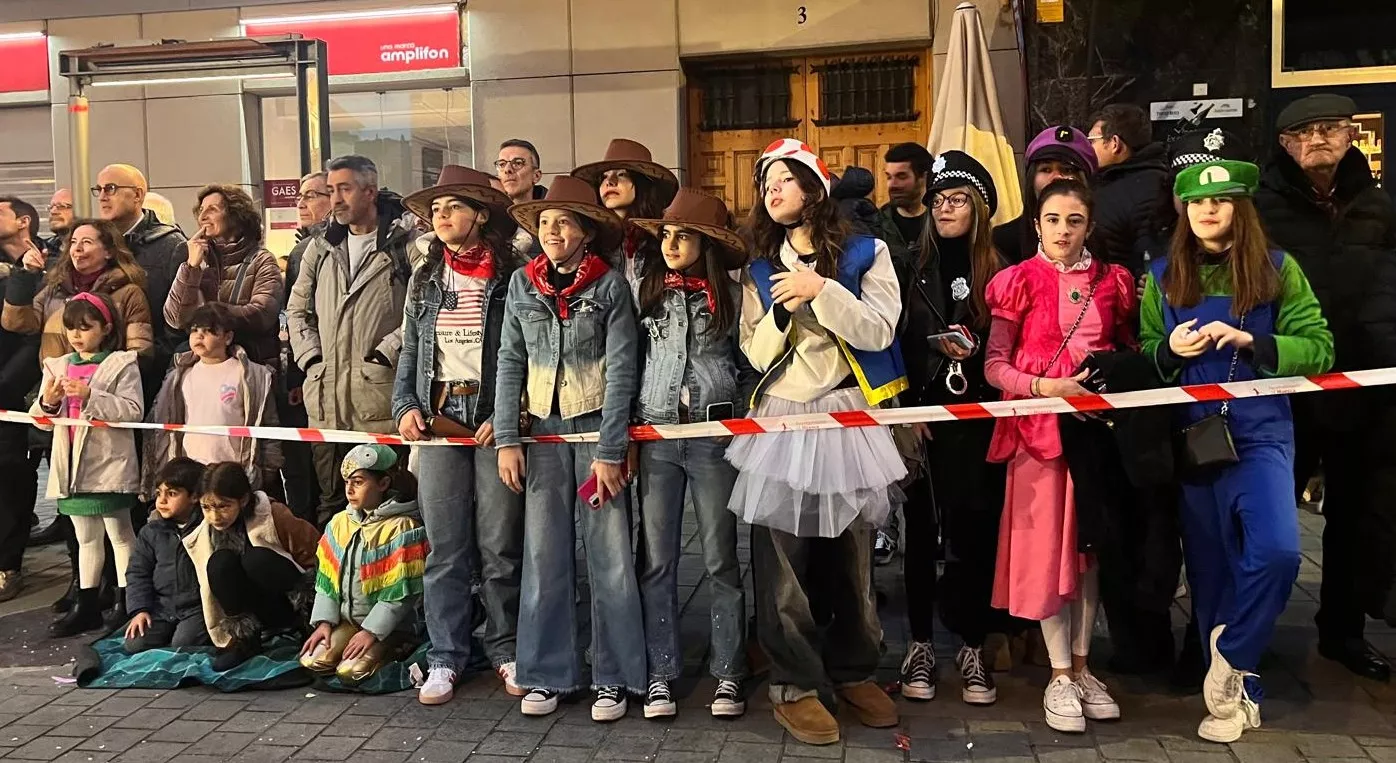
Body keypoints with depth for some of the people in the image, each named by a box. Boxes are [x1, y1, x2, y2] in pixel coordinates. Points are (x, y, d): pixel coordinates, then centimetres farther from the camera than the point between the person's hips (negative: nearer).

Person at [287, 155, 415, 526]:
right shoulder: (321, 247, 18)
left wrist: (388, 350, -11)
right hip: (325, 395, 6)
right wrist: (311, 357, 10)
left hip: (380, 388, -5)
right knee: (329, 499, 12)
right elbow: (297, 308, 23)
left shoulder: (405, 242, -1)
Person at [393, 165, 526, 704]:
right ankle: (445, 658, 13)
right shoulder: (424, 279, 15)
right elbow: (410, 352, 18)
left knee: (501, 544, 2)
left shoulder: (511, 277, 0)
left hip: (494, 421, -4)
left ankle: (506, 651, 17)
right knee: (445, 548, 5)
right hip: (438, 420, 4)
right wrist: (406, 406, 2)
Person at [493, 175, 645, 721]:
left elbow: (621, 368, -8)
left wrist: (610, 451, -13)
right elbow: (510, 363, 7)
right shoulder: (521, 284, 6)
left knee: (609, 555, 0)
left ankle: (614, 676, 12)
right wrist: (506, 439, -1)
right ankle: (547, 673, 17)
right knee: (544, 555, 5)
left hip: (597, 428, -3)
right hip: (543, 430, 3)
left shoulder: (610, 285, -4)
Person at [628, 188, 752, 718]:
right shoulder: (647, 292, 8)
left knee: (720, 559, 4)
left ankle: (728, 673, 15)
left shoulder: (732, 295, 3)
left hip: (715, 435, -2)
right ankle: (661, 673, 14)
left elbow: (750, 366, 7)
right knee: (656, 559, 4)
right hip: (655, 435, 2)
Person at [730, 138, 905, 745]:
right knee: (781, 559, -3)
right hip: (782, 419, 1)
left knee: (851, 554, 9)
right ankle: (794, 685, 8)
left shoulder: (865, 254, 3)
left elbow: (878, 333, -9)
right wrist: (782, 313, -11)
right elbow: (756, 355, 6)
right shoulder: (760, 268, 11)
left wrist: (821, 292, -16)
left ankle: (854, 671, 25)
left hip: (847, 416, -1)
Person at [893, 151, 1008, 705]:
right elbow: (893, 346, 4)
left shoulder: (1000, 272, 4)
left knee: (975, 528, 1)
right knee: (920, 529, 4)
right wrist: (905, 410, -5)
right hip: (922, 417, 1)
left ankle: (972, 647, 13)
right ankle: (920, 644, 15)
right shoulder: (911, 269, 8)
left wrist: (976, 353, -12)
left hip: (977, 420, -1)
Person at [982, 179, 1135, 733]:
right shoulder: (1021, 282, -2)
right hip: (1039, 425, -3)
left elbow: (1129, 350, 17)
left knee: (1090, 543, 8)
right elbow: (993, 364, -5)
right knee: (1047, 546, 0)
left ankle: (1082, 667, 21)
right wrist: (1043, 386, -18)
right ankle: (1060, 677, 10)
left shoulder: (1112, 282, 7)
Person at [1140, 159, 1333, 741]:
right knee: (1209, 566, 7)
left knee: (1277, 550, -22)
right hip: (1191, 437, 2)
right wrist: (1170, 350, -12)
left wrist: (1250, 342, -18)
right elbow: (1145, 360, 9)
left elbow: (1319, 349, -3)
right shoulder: (1163, 277, 8)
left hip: (1261, 433, -2)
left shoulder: (1278, 270, 2)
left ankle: (1231, 662, 3)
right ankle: (1239, 692, 24)